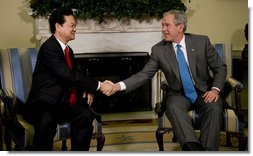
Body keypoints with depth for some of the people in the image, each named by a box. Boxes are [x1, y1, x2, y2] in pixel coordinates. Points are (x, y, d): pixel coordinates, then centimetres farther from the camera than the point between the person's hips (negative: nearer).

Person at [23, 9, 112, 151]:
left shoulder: (68, 50, 13)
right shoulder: (49, 48, -16)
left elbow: (74, 75, 24)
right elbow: (69, 75, -25)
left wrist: (86, 90, 2)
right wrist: (99, 85, -22)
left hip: (63, 103, 8)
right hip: (44, 103, -8)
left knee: (85, 115, -19)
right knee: (47, 121, -38)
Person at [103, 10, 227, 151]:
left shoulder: (202, 41, -4)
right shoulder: (158, 50, -2)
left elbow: (220, 68, 4)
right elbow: (144, 74, -4)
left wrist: (215, 89, -14)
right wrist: (118, 86, -18)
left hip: (204, 93, 0)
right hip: (179, 95, 0)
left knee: (214, 108, -32)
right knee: (173, 106, -34)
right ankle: (193, 147, -45)